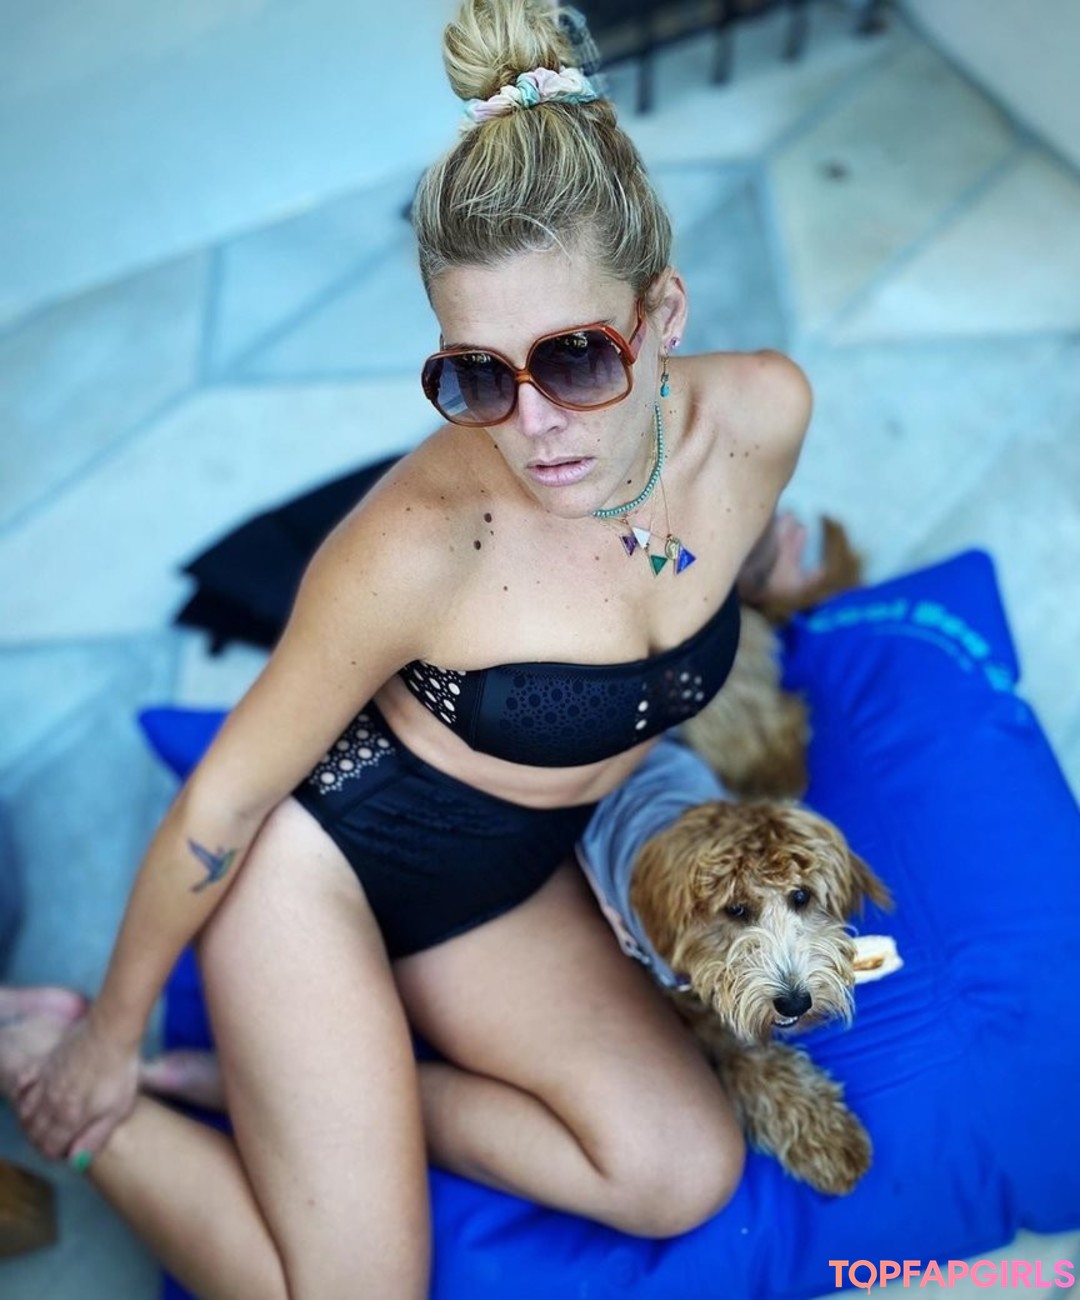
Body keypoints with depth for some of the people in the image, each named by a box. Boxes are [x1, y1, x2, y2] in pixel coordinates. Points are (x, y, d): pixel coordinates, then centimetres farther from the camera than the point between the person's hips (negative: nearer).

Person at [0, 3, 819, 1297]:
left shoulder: (762, 413, -18)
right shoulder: (423, 542, -33)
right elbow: (223, 796, -19)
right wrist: (112, 1029, -6)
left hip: (504, 876, 6)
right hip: (318, 857, -5)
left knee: (685, 1174, -2)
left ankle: (307, 1085, 9)